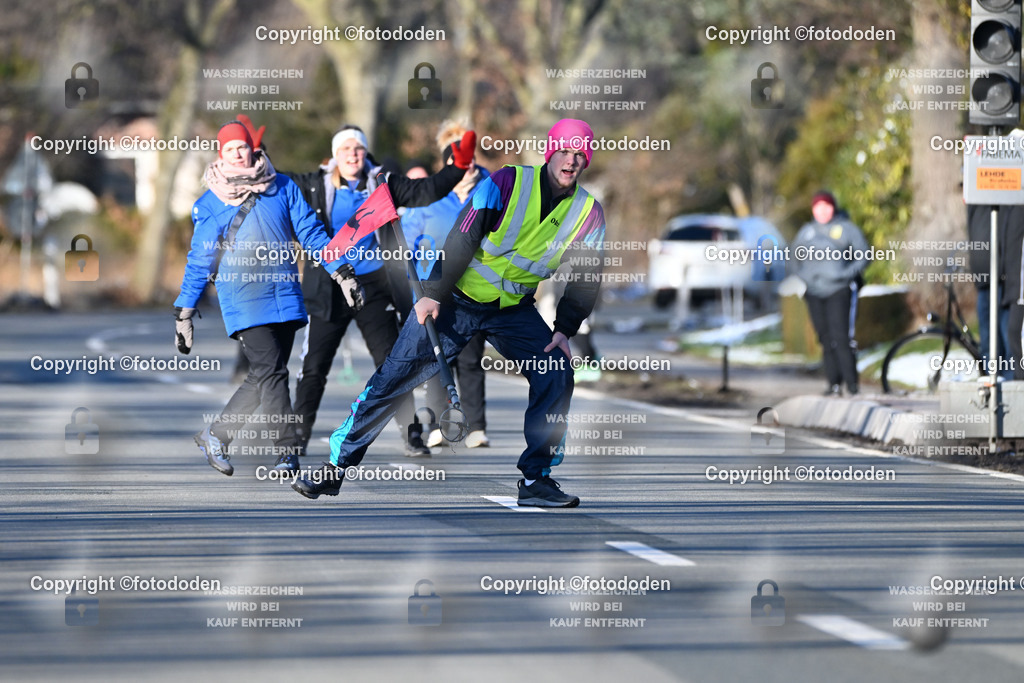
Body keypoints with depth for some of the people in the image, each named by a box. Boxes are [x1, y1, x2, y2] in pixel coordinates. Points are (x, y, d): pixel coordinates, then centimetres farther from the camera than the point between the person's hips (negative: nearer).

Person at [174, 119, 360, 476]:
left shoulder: (282, 188, 8)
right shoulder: (209, 205, 4)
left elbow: (311, 233, 10)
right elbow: (199, 260, 10)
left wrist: (341, 272, 2)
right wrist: (184, 312, 8)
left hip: (285, 297, 3)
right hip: (244, 305, -3)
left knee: (263, 379, 4)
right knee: (271, 373, -17)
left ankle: (215, 436, 20)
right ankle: (287, 454, -17)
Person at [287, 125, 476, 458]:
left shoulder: (383, 184, 4)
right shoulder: (316, 186, 2)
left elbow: (424, 192, 0)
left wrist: (458, 167, -11)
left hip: (373, 288, 0)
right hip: (329, 289, 0)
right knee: (313, 367, 1)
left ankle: (411, 435, 10)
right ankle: (298, 436, 10)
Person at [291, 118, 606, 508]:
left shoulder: (588, 213, -5)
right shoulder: (508, 183, -16)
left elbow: (588, 276, 3)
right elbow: (462, 238, -17)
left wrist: (565, 329, -8)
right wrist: (433, 294, -20)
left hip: (514, 309, 3)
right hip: (457, 298, -3)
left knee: (557, 374, -16)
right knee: (394, 377, -7)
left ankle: (536, 479, -5)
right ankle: (337, 467, 2)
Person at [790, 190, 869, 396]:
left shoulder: (847, 229, 2)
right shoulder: (806, 232, 14)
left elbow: (863, 255, 3)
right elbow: (796, 259, 25)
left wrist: (848, 273, -11)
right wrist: (803, 275, 6)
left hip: (838, 290, -5)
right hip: (814, 292, 5)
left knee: (840, 336, -14)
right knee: (825, 339, 4)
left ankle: (852, 382, -10)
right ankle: (834, 384, 7)